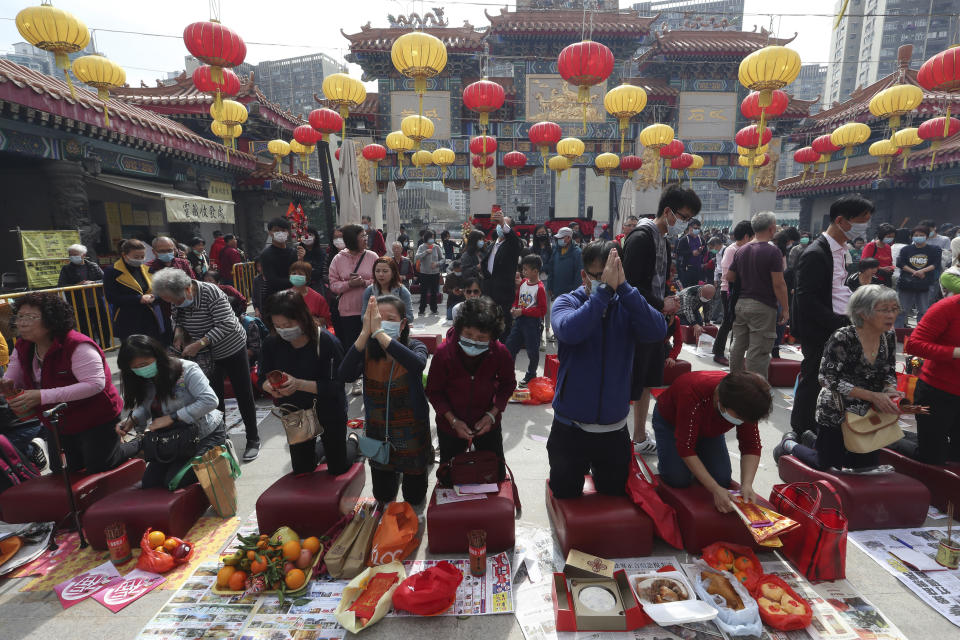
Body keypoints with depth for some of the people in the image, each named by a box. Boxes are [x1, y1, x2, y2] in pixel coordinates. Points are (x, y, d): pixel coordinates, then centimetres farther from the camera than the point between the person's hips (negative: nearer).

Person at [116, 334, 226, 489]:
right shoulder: (145, 382, 0)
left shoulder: (186, 370, -22)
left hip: (206, 435, -8)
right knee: (148, 483, 3)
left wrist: (171, 418, -28)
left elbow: (210, 400, -30)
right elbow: (144, 407, 11)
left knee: (173, 482, -14)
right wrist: (132, 420, -11)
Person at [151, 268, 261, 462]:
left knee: (244, 395, 1)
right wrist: (179, 332, -12)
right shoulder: (178, 300, -5)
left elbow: (226, 325, -29)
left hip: (232, 349, -6)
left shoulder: (210, 292, -25)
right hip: (206, 355, 6)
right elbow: (178, 320, 11)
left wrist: (198, 344, -34)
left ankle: (253, 440, 15)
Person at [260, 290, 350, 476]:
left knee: (338, 470, 14)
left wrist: (299, 384, -38)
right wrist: (271, 387, -26)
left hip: (329, 413, -4)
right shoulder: (272, 343, -12)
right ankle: (318, 452, 50)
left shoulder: (327, 342, -27)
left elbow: (336, 386, -27)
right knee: (301, 471, 20)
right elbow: (263, 378, -2)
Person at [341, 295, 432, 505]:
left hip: (411, 432, -2)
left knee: (415, 499, 16)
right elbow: (345, 375, -28)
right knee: (383, 497, 21)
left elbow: (418, 364, -40)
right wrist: (365, 333, -34)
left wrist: (379, 332, -42)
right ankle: (393, 473, 48)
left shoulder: (415, 348, -16)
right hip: (378, 433, 2)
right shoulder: (367, 351, -9)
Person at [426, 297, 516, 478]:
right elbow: (433, 392, -10)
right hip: (450, 425, 0)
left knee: (497, 476, 21)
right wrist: (453, 421, -18)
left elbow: (507, 385, -1)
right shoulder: (444, 352, -24)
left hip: (488, 424, 1)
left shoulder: (500, 353, -20)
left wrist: (492, 414, -13)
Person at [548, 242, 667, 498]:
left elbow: (657, 331, -23)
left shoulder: (626, 306, -3)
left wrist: (622, 286, -28)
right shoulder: (567, 302, -9)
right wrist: (604, 289, -32)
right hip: (570, 427, -1)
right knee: (565, 499, 17)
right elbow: (569, 331, -32)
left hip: (615, 428, 2)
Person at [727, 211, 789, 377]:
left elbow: (729, 276, 12)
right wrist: (785, 309, -8)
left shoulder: (742, 250, 8)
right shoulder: (772, 251, -11)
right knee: (758, 352, -3)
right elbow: (778, 284, -14)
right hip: (762, 307, -6)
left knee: (738, 347, 15)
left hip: (741, 304, 7)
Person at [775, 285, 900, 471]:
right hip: (836, 413, -6)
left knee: (867, 466, 18)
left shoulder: (889, 337, -4)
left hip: (868, 414, 7)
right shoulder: (843, 338, -25)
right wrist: (873, 396, -27)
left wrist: (890, 391, -14)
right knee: (827, 466, 5)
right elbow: (830, 379, -24)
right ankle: (790, 444, 32)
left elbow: (889, 373, 7)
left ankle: (811, 439, 36)